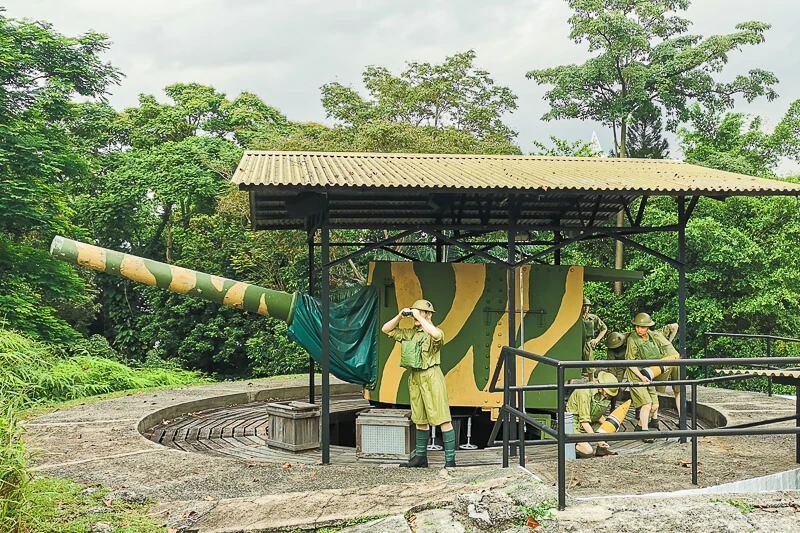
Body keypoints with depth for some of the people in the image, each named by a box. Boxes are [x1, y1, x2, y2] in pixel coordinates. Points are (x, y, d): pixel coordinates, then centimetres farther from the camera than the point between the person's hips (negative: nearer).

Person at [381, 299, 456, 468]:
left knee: (443, 420, -7)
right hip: (414, 378, 7)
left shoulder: (432, 333, -8)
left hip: (431, 377, -7)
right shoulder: (409, 333, 12)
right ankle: (421, 458, 26)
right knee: (420, 420, 16)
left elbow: (436, 334, -34)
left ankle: (450, 460, -5)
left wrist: (419, 317, -23)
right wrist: (400, 316, 2)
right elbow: (386, 329, 17)